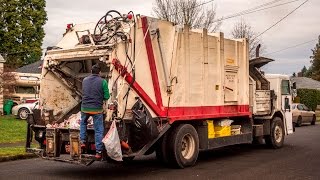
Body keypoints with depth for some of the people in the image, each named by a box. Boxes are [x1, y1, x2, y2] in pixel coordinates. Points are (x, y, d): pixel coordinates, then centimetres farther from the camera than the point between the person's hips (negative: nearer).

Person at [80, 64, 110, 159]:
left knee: (83, 123, 32)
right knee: (98, 130, 3)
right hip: (97, 109, -3)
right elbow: (106, 96, -6)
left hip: (85, 108, 3)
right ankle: (98, 152, 3)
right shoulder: (103, 81, -8)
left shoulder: (85, 80, 5)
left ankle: (83, 141, 26)